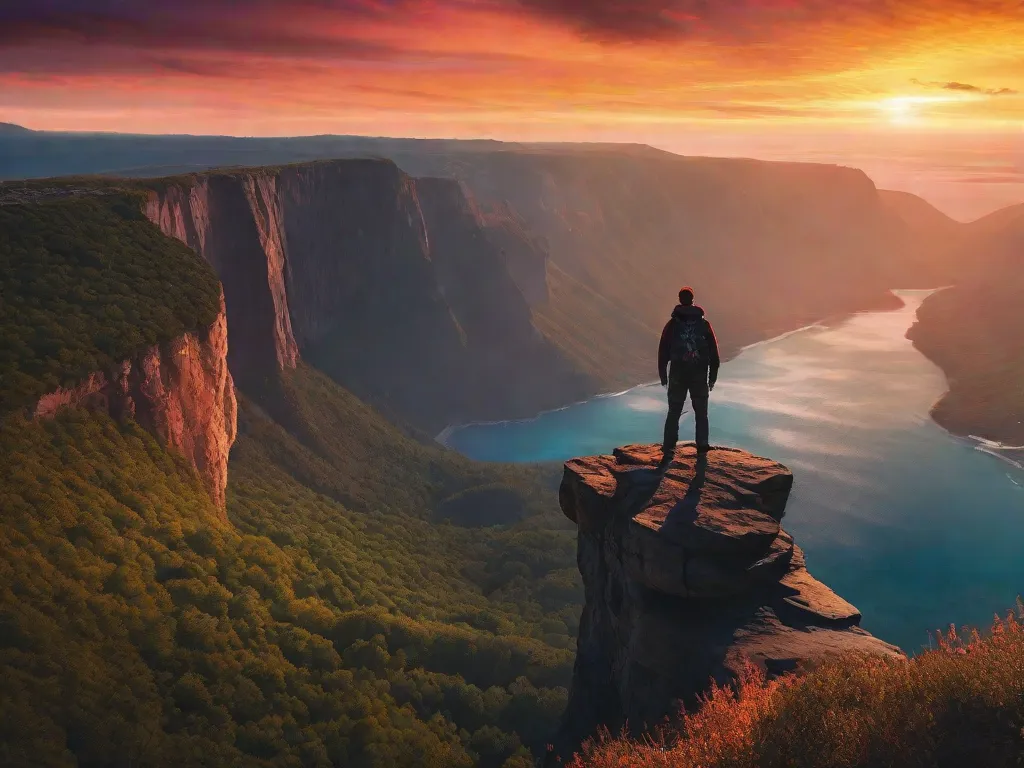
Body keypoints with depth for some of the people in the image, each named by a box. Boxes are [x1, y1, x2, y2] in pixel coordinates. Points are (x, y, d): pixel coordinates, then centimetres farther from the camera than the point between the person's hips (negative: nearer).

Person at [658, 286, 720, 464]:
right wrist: (713, 375, 8)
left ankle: (669, 450, -2)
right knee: (701, 412, 16)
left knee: (674, 413, 4)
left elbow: (663, 351, -3)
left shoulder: (672, 324, -3)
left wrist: (663, 374, 6)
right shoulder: (704, 323, 0)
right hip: (700, 376, 1)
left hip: (677, 375, -1)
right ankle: (702, 446, 18)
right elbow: (714, 351, 2)